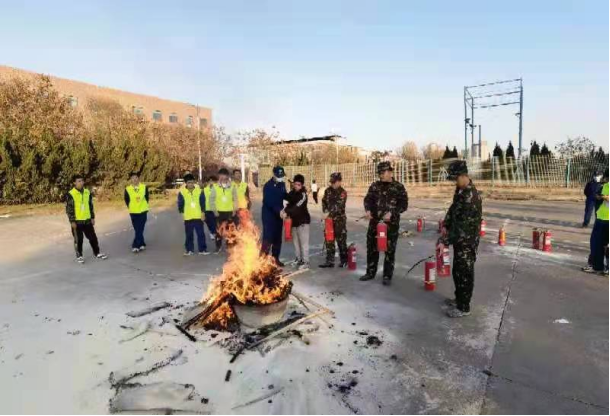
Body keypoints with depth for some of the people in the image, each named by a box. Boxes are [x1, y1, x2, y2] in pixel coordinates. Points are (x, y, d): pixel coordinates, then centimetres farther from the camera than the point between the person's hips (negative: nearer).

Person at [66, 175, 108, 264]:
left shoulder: (87, 192, 6)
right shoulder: (71, 194, -10)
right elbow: (69, 209, -10)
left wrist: (92, 217, 11)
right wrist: (72, 221, -12)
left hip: (87, 220, 5)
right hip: (77, 221, -4)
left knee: (93, 237, 12)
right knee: (78, 239, 5)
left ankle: (97, 253, 24)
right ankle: (79, 256, 19)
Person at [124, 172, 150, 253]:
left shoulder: (144, 187, -3)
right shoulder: (127, 189, -5)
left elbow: (147, 197, 8)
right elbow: (126, 200, 7)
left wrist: (144, 206, 7)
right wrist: (130, 208, 8)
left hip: (143, 212, 0)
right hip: (133, 213, 1)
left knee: (140, 229, -3)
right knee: (137, 230, 4)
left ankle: (135, 246, 3)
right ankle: (142, 244, 15)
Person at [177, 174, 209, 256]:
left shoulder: (199, 191, -3)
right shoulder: (182, 192, -4)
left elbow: (203, 202, 3)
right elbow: (180, 203, 3)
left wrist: (202, 213, 1)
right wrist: (182, 213, 1)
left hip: (198, 216, 0)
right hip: (188, 217, 0)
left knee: (201, 233, 4)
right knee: (189, 235, 10)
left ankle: (202, 249, 13)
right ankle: (189, 250, 21)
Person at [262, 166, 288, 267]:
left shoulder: (282, 184, 7)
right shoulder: (268, 186, -14)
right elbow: (268, 202, -22)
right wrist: (279, 210, -30)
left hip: (279, 215, 7)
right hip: (269, 215, -7)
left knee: (278, 238, 12)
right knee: (268, 238, -9)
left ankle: (275, 258, 24)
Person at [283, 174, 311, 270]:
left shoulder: (303, 194, -15)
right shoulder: (292, 192, 9)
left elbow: (297, 207, -26)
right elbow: (290, 203, 16)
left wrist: (287, 212, -32)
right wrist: (286, 211, -4)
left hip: (303, 221, -8)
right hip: (294, 220, 8)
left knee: (303, 242, -6)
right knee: (296, 242, 17)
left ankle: (305, 262, -1)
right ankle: (299, 259, 31)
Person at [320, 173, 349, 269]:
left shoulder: (343, 192, -9)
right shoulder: (328, 190, 8)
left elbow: (338, 206, -20)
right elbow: (324, 201, 16)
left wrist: (329, 213, -29)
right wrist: (325, 210, -1)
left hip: (340, 219, -5)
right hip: (329, 219, 5)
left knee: (341, 240, 2)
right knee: (329, 240, 7)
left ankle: (343, 261, 17)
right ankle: (330, 261, 14)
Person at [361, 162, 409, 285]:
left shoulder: (399, 187, -2)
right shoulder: (375, 186, 8)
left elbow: (404, 204, -6)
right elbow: (368, 199, 4)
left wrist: (391, 213, -20)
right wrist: (368, 210, -17)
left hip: (392, 223, -3)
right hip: (375, 222, 4)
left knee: (390, 251, 5)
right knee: (372, 248, 11)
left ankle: (387, 276, 17)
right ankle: (370, 272, 27)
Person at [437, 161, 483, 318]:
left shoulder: (472, 197, -26)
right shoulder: (460, 189, 4)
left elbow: (463, 225, -29)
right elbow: (453, 208, 18)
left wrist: (445, 242, -30)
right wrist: (446, 225, 10)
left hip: (468, 240, -9)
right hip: (459, 238, 9)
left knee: (464, 273, 2)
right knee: (457, 271, 20)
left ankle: (463, 307, 15)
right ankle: (459, 299, 36)